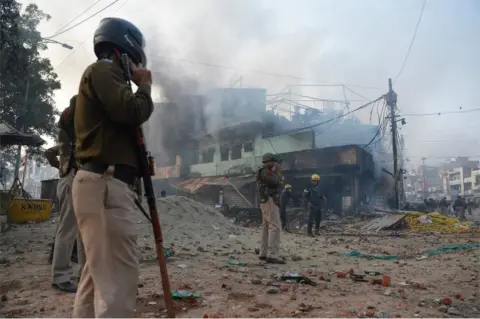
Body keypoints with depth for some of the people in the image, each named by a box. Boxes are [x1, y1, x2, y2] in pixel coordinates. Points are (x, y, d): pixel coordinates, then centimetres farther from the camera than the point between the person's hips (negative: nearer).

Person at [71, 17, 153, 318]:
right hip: (105, 184, -11)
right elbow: (132, 112, -17)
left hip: (107, 183, 11)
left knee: (99, 272, 16)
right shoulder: (103, 70, -3)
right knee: (119, 277, -12)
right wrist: (145, 85, -1)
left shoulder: (106, 74, 26)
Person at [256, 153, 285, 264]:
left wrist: (275, 171, 15)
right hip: (270, 201, -11)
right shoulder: (264, 170, -11)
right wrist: (277, 171, -2)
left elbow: (276, 184, 21)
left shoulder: (265, 172, 20)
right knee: (275, 226, -15)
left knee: (266, 227, 11)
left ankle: (264, 253, 14)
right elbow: (277, 182, -18)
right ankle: (272, 255, -20)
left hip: (267, 202, 11)